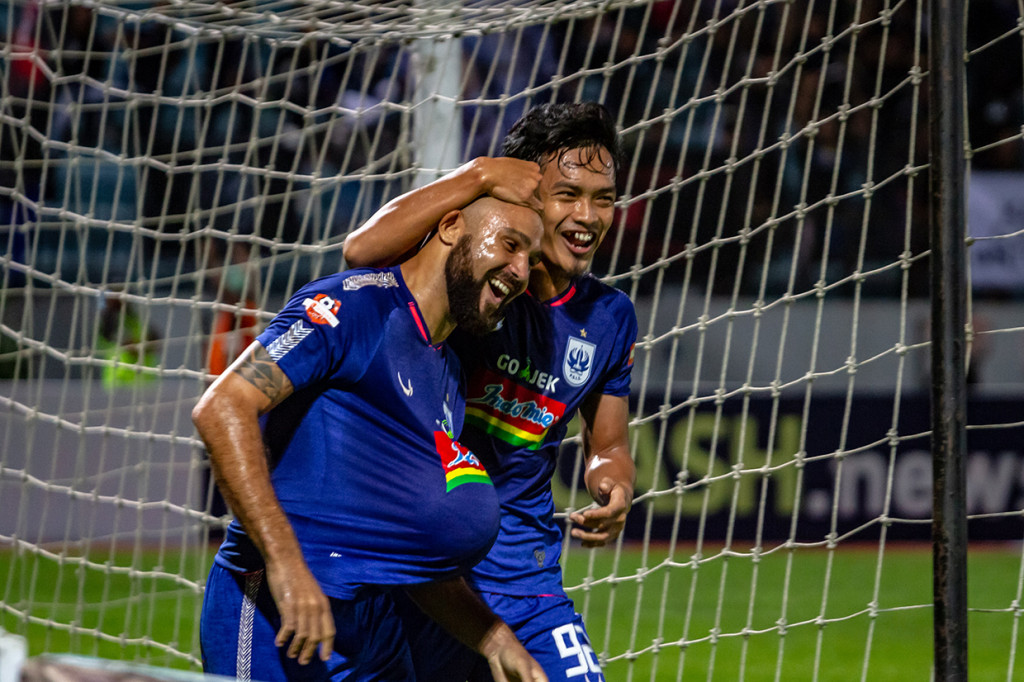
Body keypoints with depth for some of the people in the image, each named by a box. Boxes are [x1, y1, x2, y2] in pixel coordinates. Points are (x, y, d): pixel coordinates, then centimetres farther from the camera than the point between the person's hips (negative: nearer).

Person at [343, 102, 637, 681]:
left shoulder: (609, 316, 6)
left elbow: (608, 445, 17)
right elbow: (363, 251, -30)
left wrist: (615, 490, -7)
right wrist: (479, 176, -27)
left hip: (526, 574, 4)